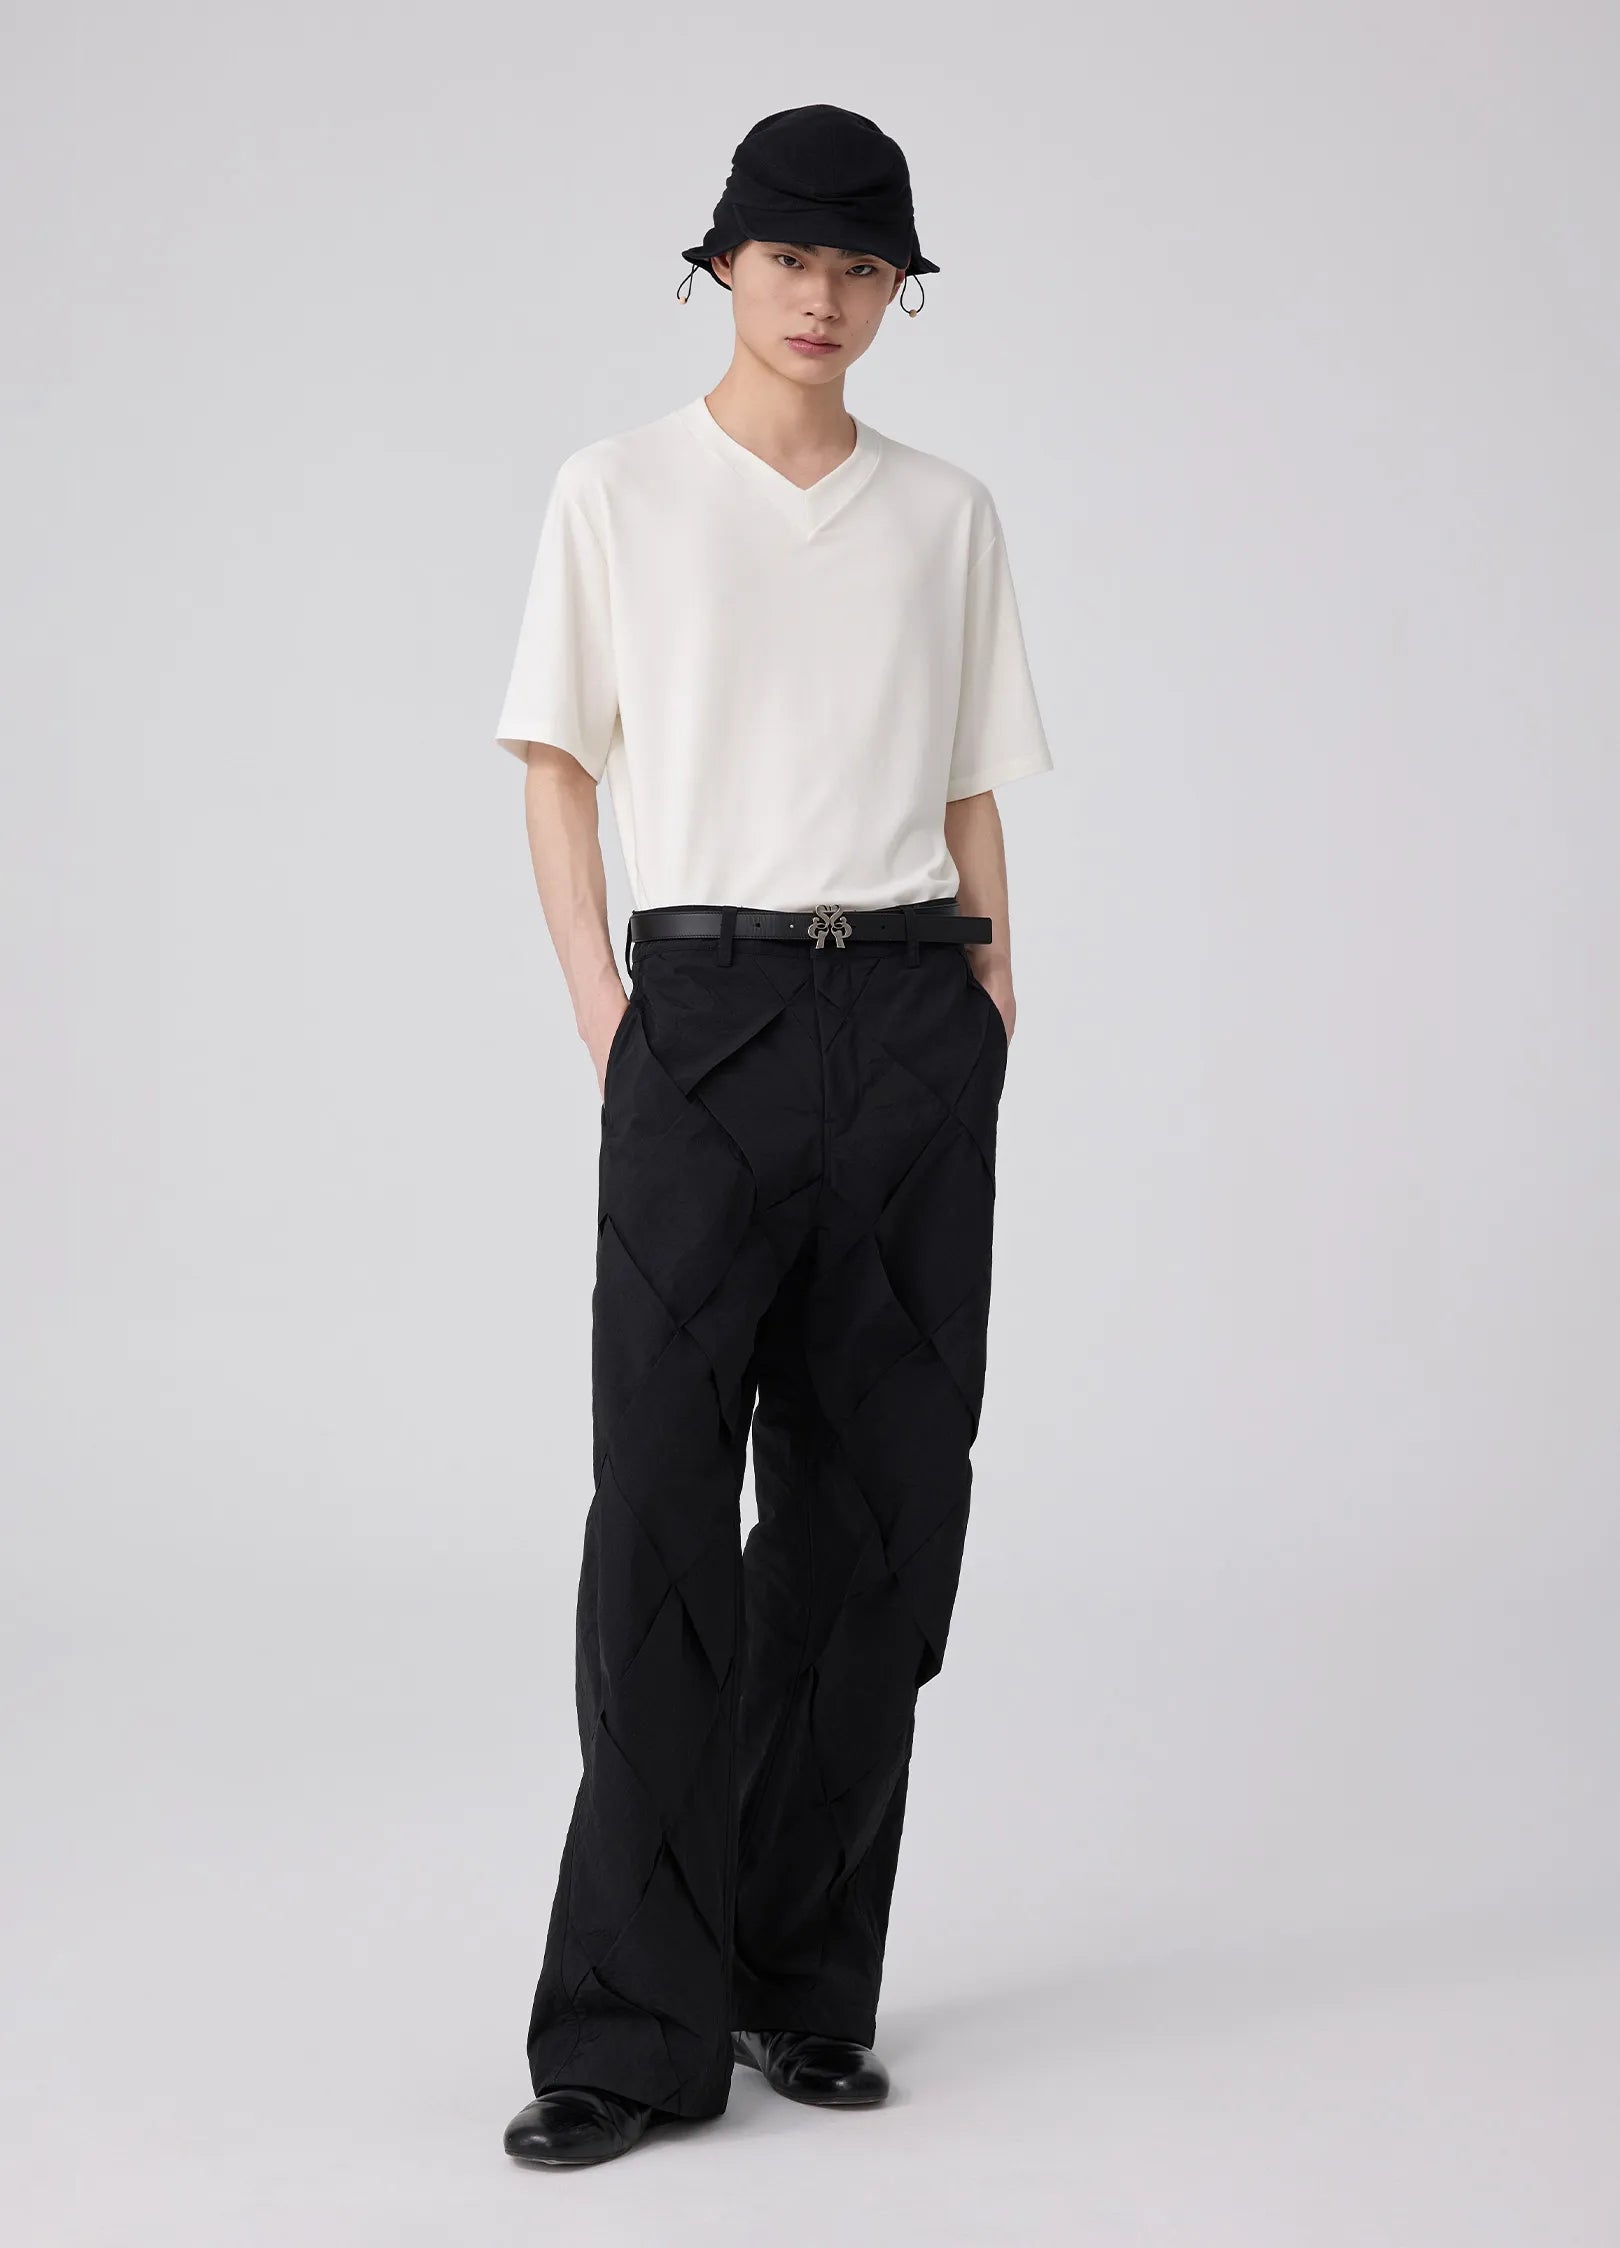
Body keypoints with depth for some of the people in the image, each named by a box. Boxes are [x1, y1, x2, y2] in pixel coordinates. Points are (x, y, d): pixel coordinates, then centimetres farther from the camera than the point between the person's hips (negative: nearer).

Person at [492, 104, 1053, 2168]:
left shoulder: (945, 516, 13)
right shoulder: (620, 493, 6)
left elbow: (972, 787, 15)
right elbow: (556, 764, 5)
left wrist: (993, 993, 4)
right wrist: (603, 1010, -5)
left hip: (916, 1025, 3)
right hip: (709, 1014, -3)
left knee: (876, 1506, 4)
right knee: (664, 1513, -6)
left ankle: (805, 1982, 16)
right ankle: (634, 2022, 1)